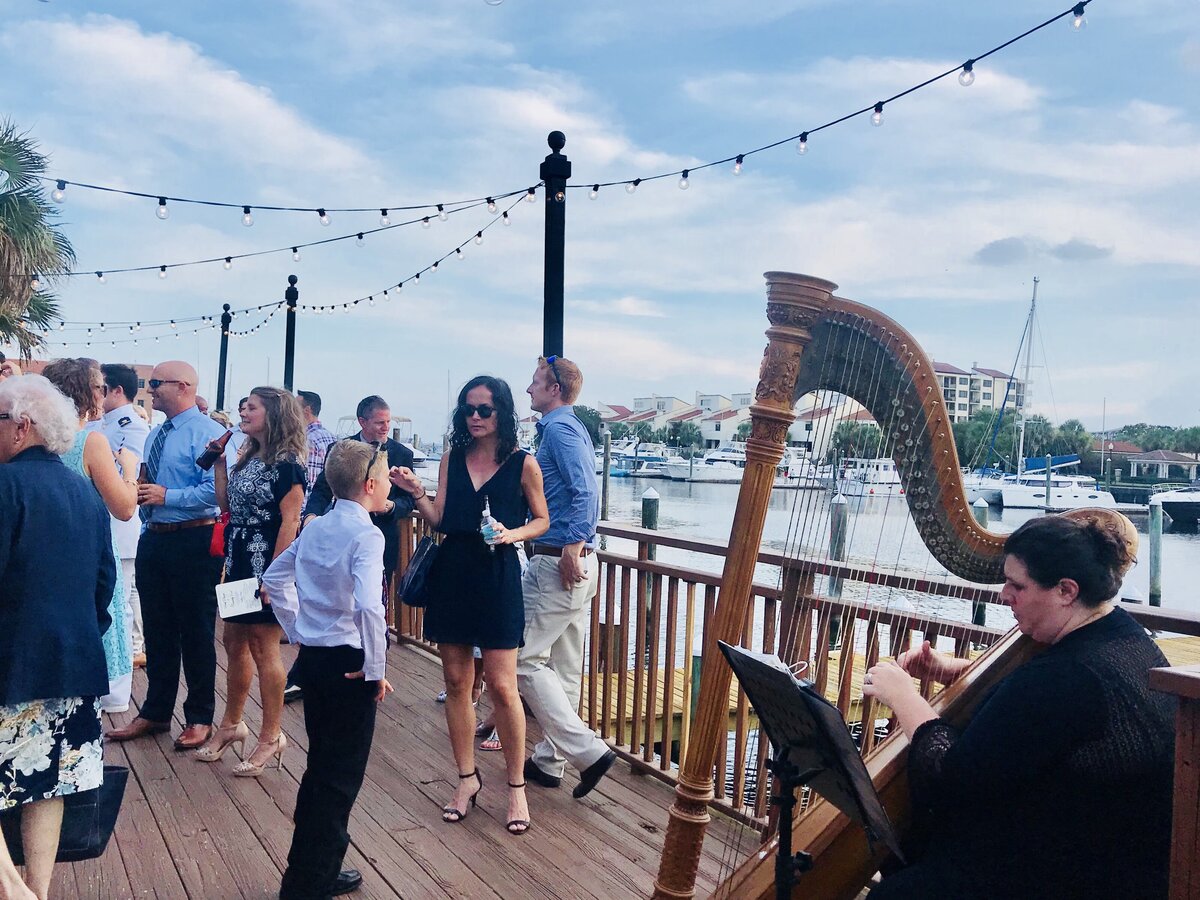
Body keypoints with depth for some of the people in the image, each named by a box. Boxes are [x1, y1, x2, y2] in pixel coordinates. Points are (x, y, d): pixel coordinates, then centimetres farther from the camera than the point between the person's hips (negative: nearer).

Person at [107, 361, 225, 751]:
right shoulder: (156, 434, 14)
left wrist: (166, 495, -21)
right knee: (157, 630, 16)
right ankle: (155, 712, 29)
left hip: (193, 542, -8)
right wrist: (137, 492, 5)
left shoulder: (208, 432, -13)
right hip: (153, 539, 8)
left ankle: (199, 718, 17)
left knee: (196, 631, 4)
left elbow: (216, 489, -22)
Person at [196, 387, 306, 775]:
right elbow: (226, 504, 12)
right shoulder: (247, 459, 12)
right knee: (234, 642, 16)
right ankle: (231, 724, 31)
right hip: (238, 564, 8)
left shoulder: (286, 464, -13)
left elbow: (289, 522, -18)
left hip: (267, 565, -8)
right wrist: (219, 462, 9)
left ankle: (272, 737, 11)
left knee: (264, 649, -1)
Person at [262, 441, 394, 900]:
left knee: (321, 766, 20)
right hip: (348, 663, -8)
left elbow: (274, 578, 19)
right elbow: (369, 606, -31)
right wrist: (375, 668, -20)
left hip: (312, 657, 8)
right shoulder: (366, 535, -17)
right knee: (341, 774, 5)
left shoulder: (315, 528, 7)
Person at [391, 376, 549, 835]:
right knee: (456, 681, 9)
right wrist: (416, 493, -11)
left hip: (497, 577, -4)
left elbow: (541, 520, 6)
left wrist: (512, 534, -12)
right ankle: (467, 778, 24)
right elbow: (440, 520, 5)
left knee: (501, 685, -5)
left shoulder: (523, 463, -2)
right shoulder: (452, 459, 8)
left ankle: (516, 785, 11)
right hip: (452, 573, 4)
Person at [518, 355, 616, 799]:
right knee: (563, 666, 14)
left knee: (523, 658, -6)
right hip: (573, 563, 10)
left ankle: (587, 750, -6)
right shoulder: (569, 427, 19)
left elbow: (585, 492, -25)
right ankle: (549, 760, 23)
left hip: (558, 563, -10)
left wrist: (572, 546, -27)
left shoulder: (560, 429, -12)